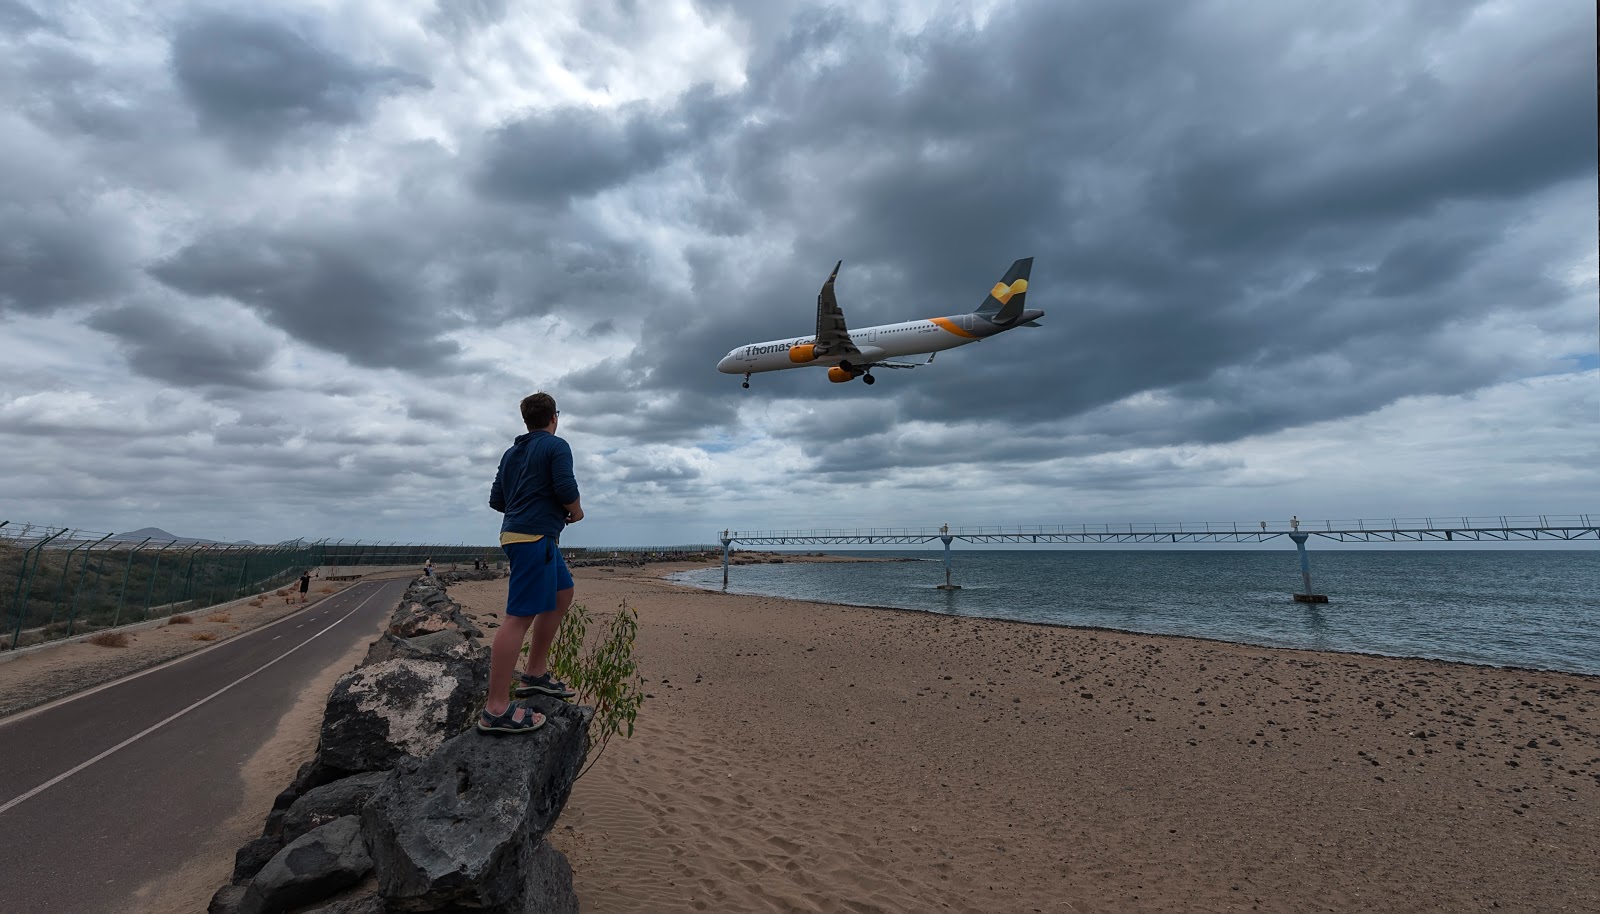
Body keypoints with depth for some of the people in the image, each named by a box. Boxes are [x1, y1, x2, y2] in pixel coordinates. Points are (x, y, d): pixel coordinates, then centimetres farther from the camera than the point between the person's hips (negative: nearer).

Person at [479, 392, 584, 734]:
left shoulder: (511, 453, 19)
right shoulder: (556, 446, -5)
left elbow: (496, 499, 18)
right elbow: (566, 488, -18)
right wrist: (576, 512, 1)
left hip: (515, 533, 10)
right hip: (536, 537, -10)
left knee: (562, 594, 19)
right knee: (520, 617, -11)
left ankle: (535, 674, 22)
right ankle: (496, 710, -9)